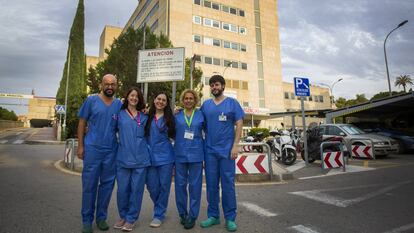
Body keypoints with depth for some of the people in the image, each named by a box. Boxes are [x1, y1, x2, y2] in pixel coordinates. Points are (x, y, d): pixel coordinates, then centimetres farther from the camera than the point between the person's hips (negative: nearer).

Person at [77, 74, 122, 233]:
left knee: (107, 185, 11)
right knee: (89, 185, 6)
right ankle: (87, 220, 22)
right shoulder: (91, 100, 0)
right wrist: (80, 146, -2)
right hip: (92, 149, -2)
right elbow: (82, 123, 3)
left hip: (111, 151, 2)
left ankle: (101, 217, 27)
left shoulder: (119, 104, 6)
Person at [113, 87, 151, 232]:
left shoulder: (144, 117, 11)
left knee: (136, 189, 4)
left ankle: (131, 219, 19)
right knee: (122, 189, 6)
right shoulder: (120, 114, 8)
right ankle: (123, 216, 27)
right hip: (123, 157, 0)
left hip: (140, 158, 1)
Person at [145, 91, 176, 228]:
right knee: (152, 186, 7)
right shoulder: (147, 117, 5)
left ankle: (159, 215, 19)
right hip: (151, 156, 2)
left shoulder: (170, 117, 2)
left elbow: (174, 135, 2)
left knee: (164, 186, 3)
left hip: (165, 156, -1)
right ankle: (160, 209, 33)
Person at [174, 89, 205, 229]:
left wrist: (205, 150, 4)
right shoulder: (177, 115, 6)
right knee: (180, 184, 8)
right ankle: (182, 213, 25)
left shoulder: (201, 115, 4)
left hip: (196, 154, -1)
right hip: (180, 154, 1)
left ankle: (192, 216, 16)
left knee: (195, 185, 4)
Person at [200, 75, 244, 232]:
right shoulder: (206, 104, 9)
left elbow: (239, 124, -3)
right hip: (210, 150, 3)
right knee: (211, 184, 9)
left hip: (227, 150, -3)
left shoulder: (232, 103, 1)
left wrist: (235, 146, -10)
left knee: (228, 184, 3)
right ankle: (213, 215, 23)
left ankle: (230, 218, 16)